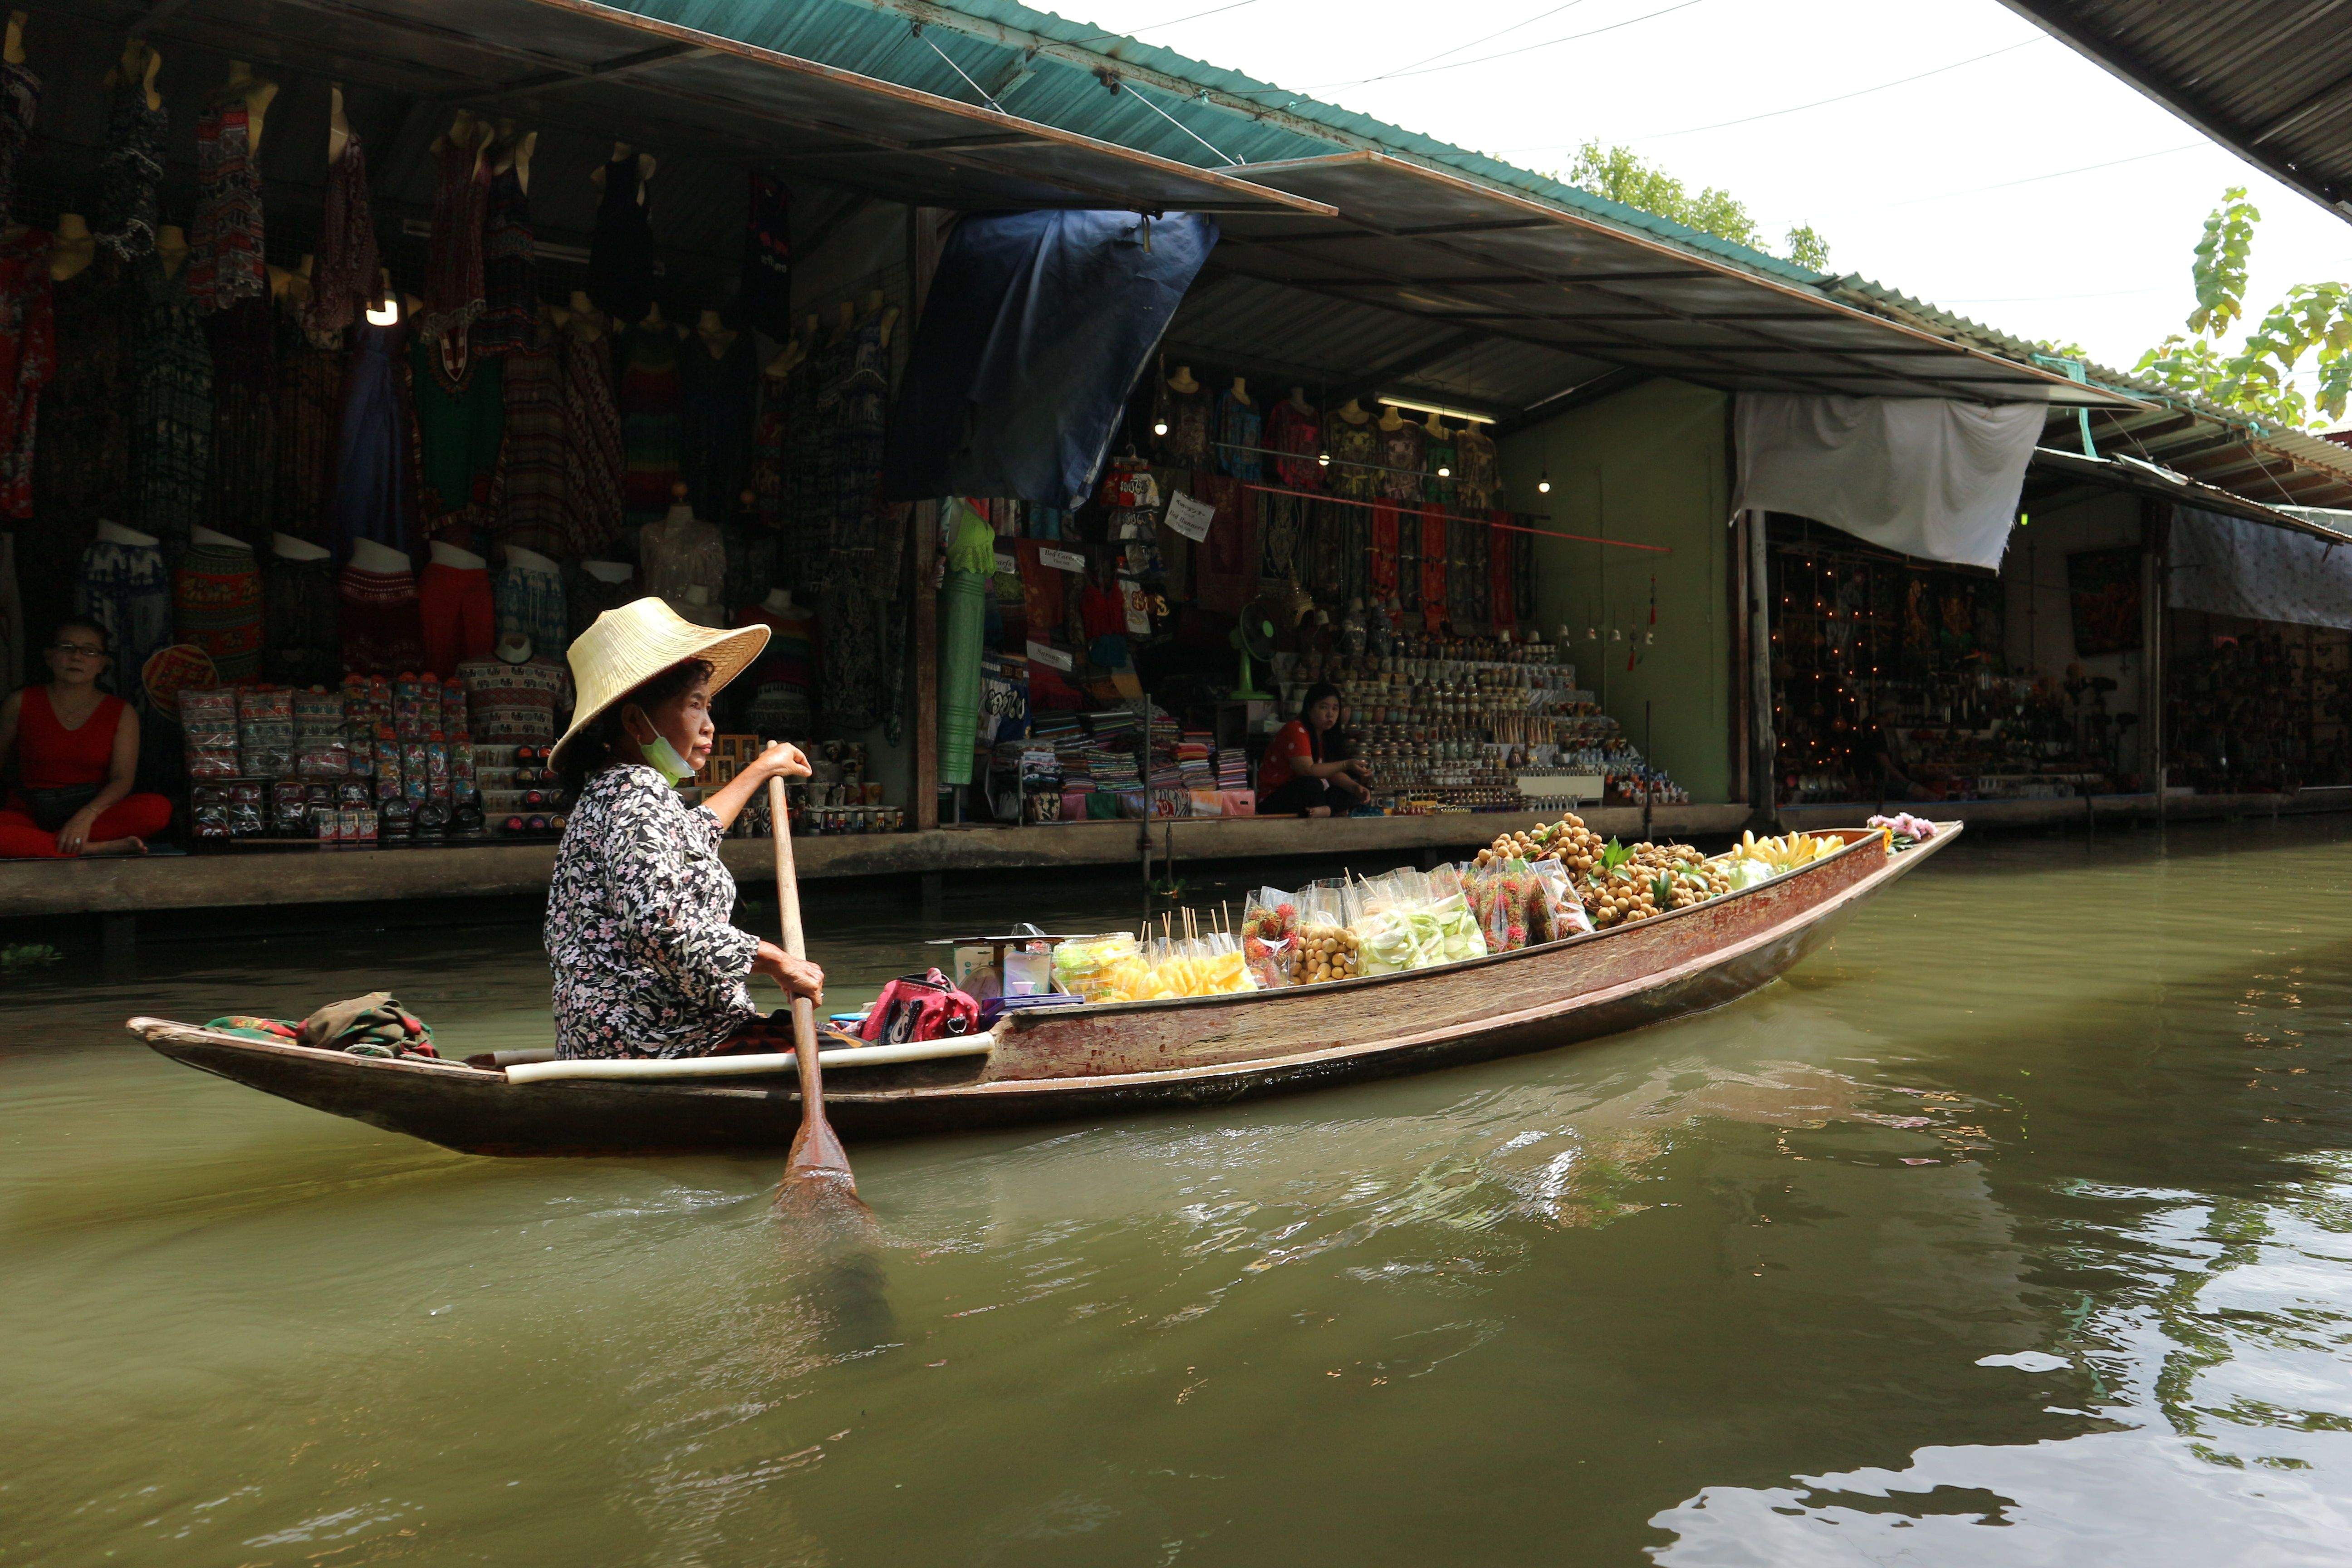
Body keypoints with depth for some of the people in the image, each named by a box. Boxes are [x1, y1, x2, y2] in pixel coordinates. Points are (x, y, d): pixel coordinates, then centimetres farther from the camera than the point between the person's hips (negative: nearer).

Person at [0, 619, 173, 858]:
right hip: (31, 814, 0)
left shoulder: (121, 713, 4)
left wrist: (87, 815, -26)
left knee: (158, 809, -31)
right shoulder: (22, 703, 7)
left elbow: (122, 779, -7)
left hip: (92, 811, 0)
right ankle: (94, 849, -33)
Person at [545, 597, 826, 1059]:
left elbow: (687, 836, 42)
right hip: (654, 1041, -11)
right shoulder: (639, 795, -14)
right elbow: (661, 924, -28)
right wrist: (774, 960, -18)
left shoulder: (607, 793, 20)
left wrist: (760, 771, 54)